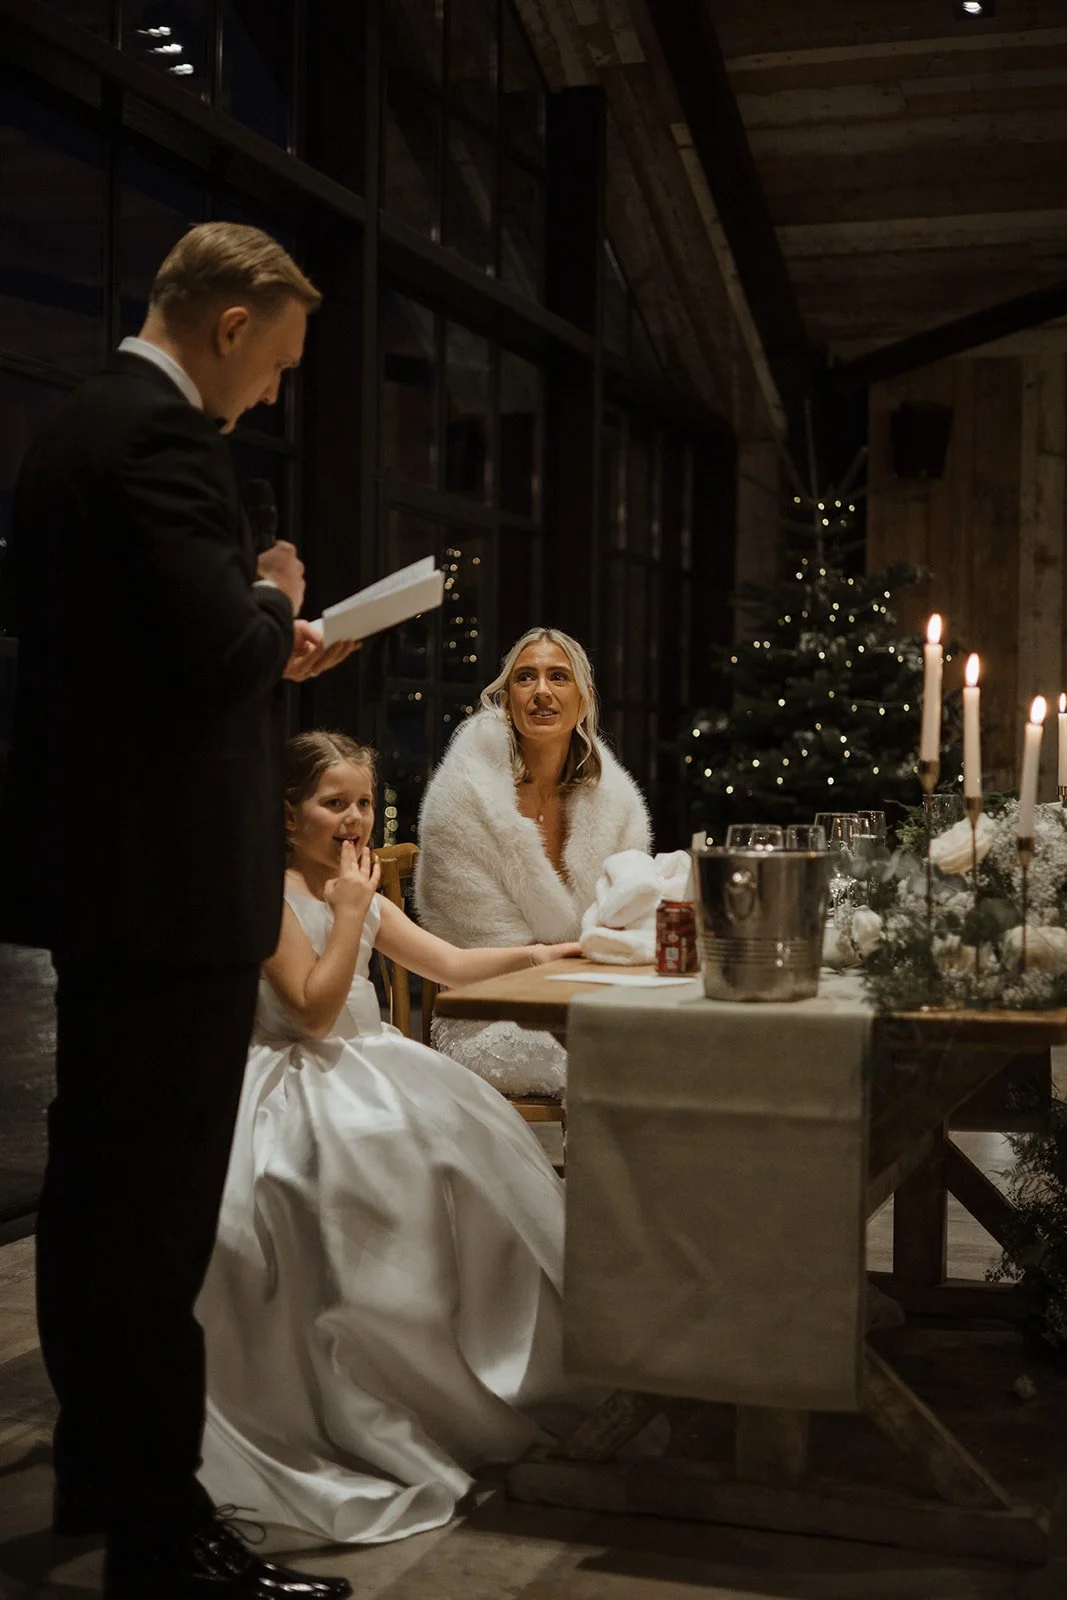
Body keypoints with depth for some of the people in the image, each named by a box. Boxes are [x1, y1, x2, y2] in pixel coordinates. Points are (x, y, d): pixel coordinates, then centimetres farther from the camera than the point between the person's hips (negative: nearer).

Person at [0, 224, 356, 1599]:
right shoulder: (162, 438, -16)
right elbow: (222, 649, -23)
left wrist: (261, 643, 15)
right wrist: (277, 602, -4)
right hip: (170, 882, -11)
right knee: (158, 1218, -4)